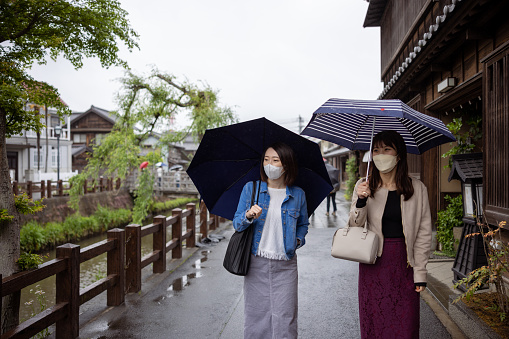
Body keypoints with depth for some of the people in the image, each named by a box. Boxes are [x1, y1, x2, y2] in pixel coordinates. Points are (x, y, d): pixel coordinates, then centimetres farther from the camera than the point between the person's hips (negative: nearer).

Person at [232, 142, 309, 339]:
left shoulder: (298, 195, 4)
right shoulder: (251, 189, 2)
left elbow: (303, 224, 19)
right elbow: (237, 224, 2)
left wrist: (298, 240, 1)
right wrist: (248, 216, -18)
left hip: (285, 265, 0)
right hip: (256, 262, 0)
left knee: (284, 316, 2)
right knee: (256, 313, 6)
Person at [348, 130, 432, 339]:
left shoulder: (417, 189, 0)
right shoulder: (364, 186, 2)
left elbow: (424, 234, 2)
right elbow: (354, 227, -2)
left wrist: (420, 273, -2)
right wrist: (360, 202, -19)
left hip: (404, 263, 0)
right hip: (373, 263, 1)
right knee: (373, 322, 8)